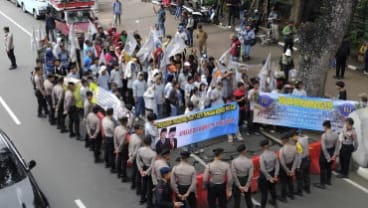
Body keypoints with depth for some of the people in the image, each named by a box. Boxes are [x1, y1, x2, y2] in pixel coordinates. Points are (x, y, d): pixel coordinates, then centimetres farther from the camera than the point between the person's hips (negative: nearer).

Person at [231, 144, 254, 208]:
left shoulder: (234, 161, -17)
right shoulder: (249, 161, -14)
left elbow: (234, 175, -17)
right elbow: (251, 175, -14)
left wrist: (239, 186, -10)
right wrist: (246, 186, -9)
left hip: (238, 181, -1)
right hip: (246, 181, 1)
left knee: (237, 200, 10)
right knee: (248, 199, 18)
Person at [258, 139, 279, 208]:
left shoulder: (262, 156, -26)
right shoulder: (273, 154, -9)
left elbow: (263, 169, -25)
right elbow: (277, 165, -6)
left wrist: (269, 178, -16)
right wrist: (275, 176, -3)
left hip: (264, 175, -6)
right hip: (272, 173, 6)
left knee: (264, 192, 8)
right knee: (272, 188, 28)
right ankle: (274, 202, 50)